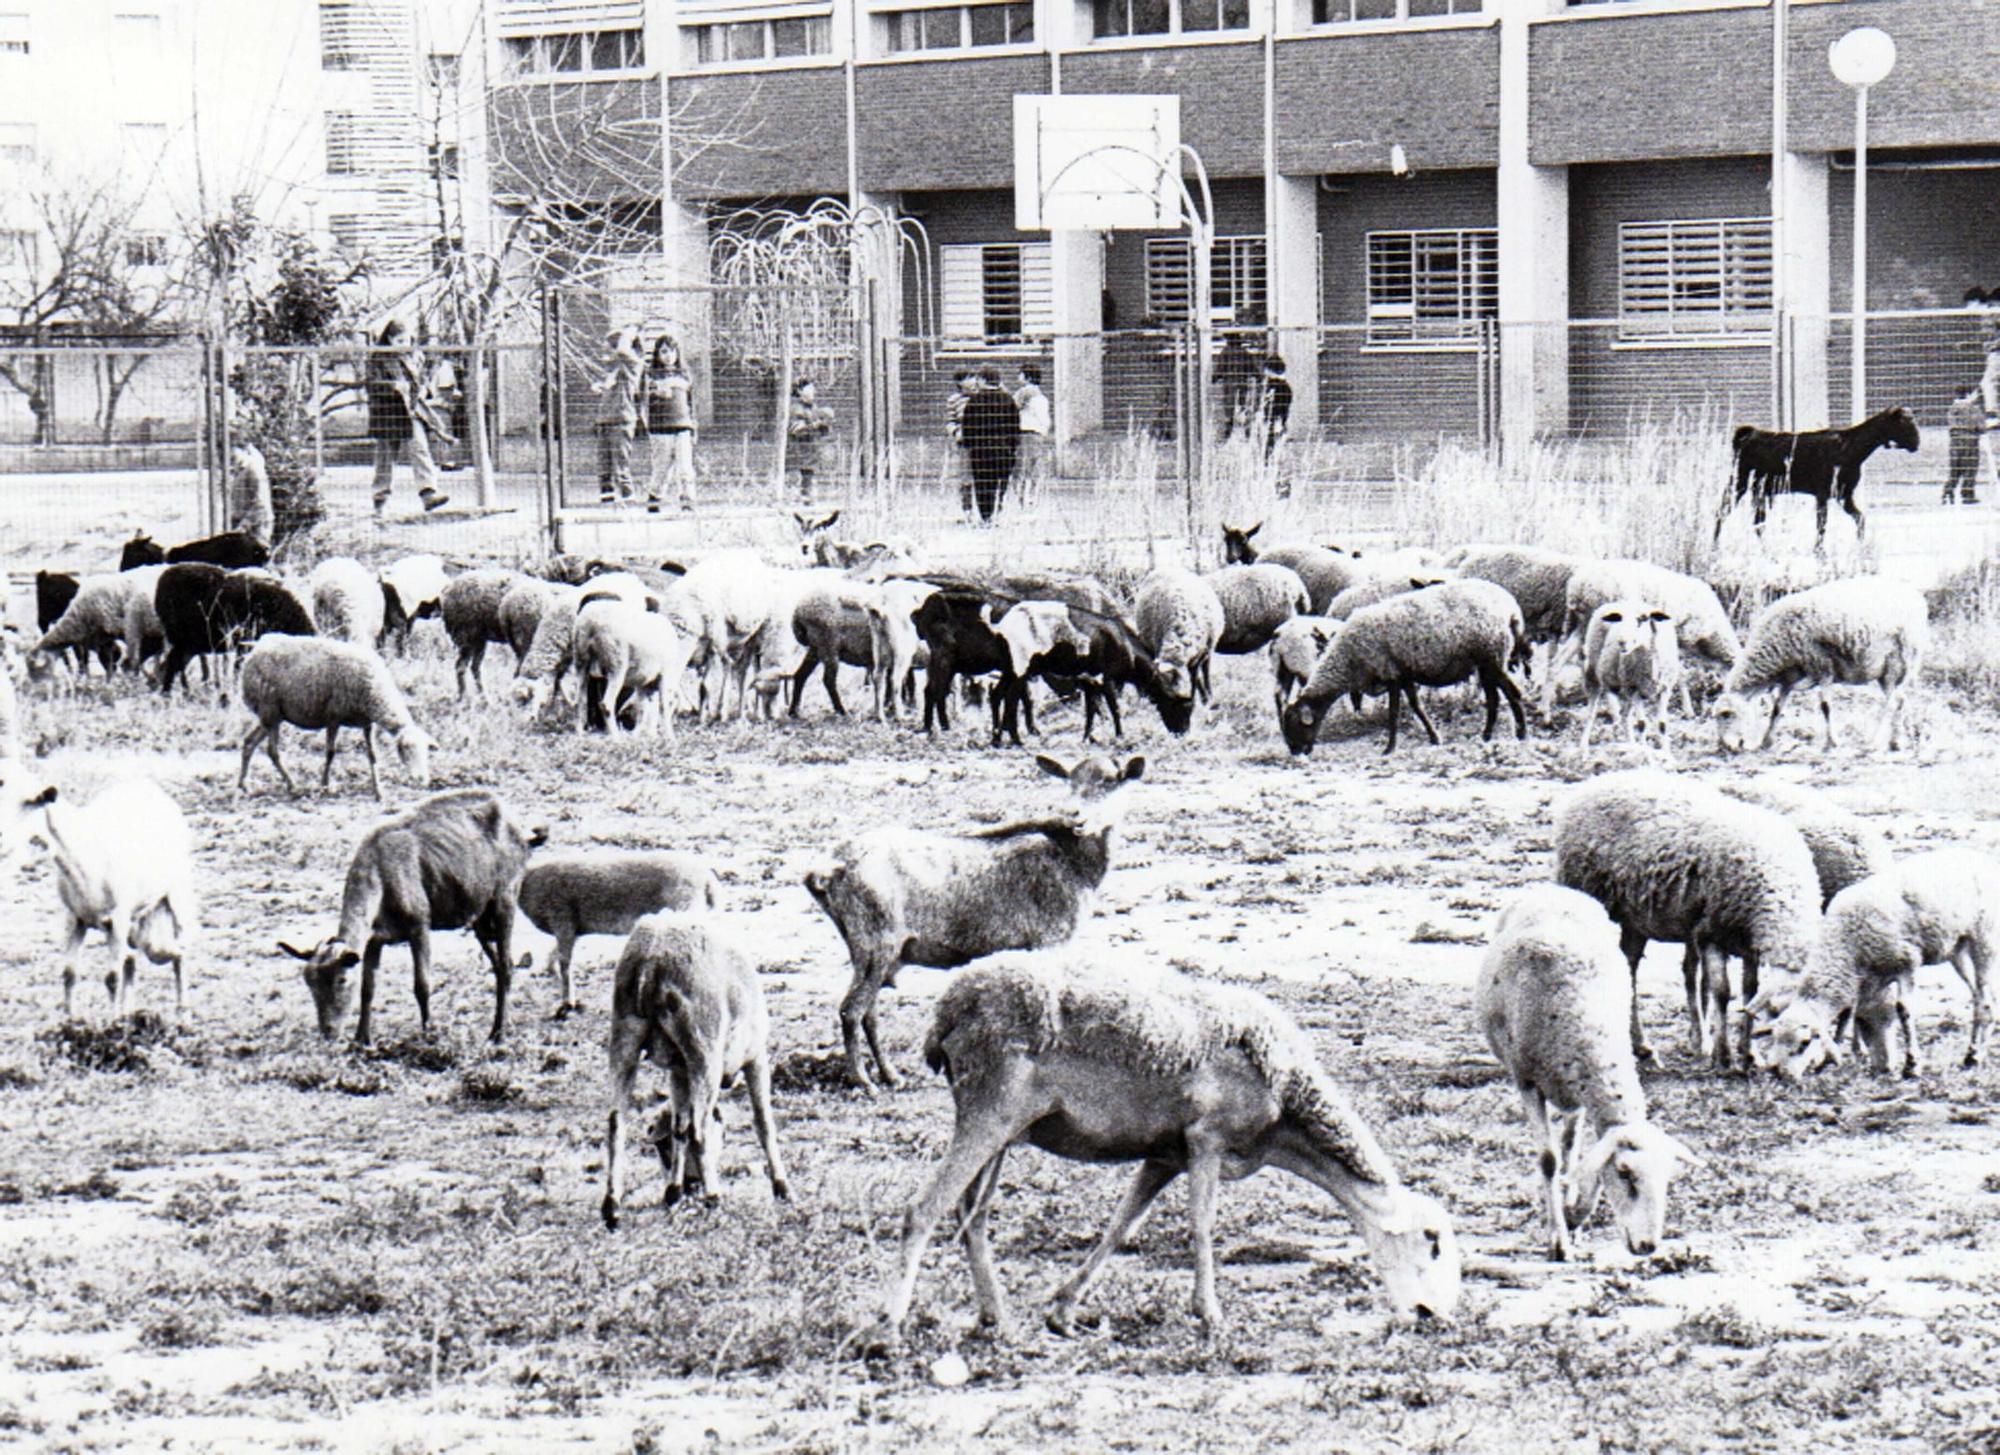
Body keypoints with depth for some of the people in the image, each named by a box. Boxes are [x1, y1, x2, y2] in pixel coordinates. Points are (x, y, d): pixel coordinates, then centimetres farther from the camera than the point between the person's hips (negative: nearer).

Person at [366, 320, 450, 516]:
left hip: (412, 411, 3)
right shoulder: (378, 358, -3)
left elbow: (421, 380, 24)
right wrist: (392, 386, -23)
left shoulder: (413, 356, 11)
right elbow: (369, 384, -11)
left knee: (420, 449, -12)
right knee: (386, 456, 5)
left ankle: (428, 493, -22)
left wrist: (420, 390, 3)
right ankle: (381, 500, 15)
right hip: (387, 411, -3)